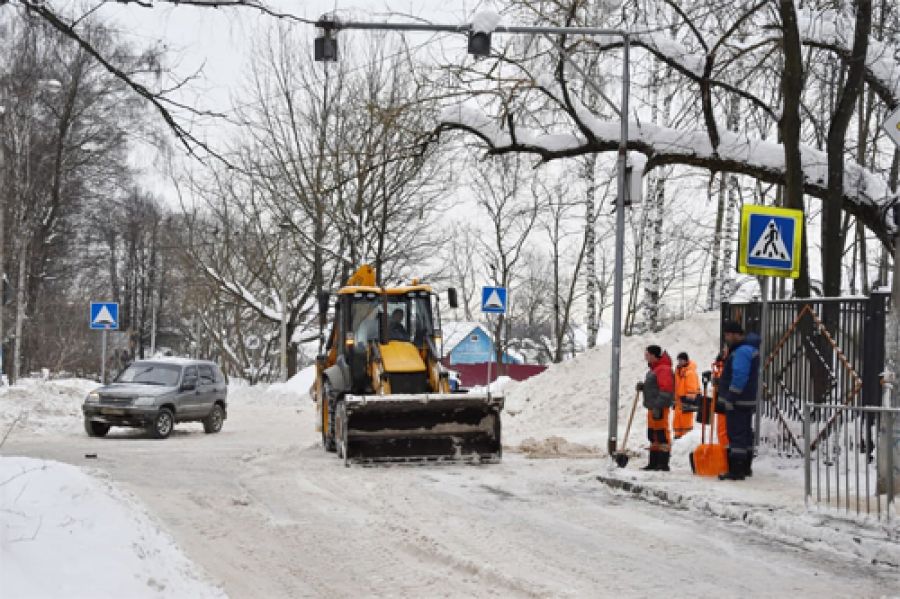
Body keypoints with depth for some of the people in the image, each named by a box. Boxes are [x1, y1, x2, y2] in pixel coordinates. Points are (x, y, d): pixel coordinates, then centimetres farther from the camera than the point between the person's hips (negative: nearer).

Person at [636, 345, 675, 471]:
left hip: (659, 408, -11)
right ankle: (654, 463, 21)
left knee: (662, 435, -10)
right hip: (652, 407, 11)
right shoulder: (654, 368, 19)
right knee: (653, 436, 14)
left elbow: (665, 389, -22)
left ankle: (663, 464, -10)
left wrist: (658, 407, -26)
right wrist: (643, 386, 10)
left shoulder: (663, 369, -14)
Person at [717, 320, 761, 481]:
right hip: (747, 401, 11)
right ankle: (745, 467, 25)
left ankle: (736, 470, -11)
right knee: (745, 433, 16)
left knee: (736, 434, -10)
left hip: (738, 401, -11)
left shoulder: (742, 351, -18)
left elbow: (739, 377, -24)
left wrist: (730, 398, -21)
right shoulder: (749, 348, 17)